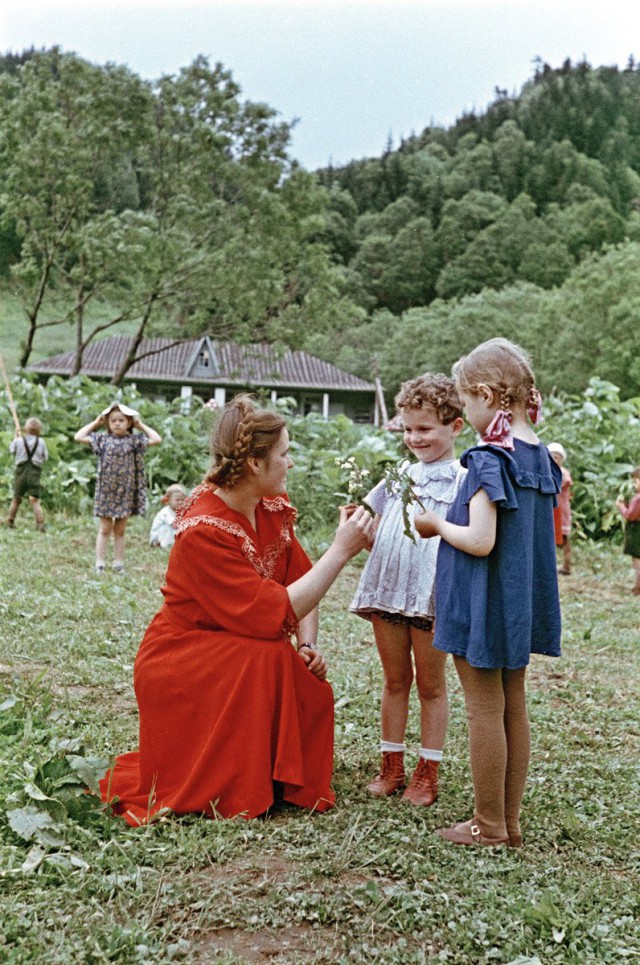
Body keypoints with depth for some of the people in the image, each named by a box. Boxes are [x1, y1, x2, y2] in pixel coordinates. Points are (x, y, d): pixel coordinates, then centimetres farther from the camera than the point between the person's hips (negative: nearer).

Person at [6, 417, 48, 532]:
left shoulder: (19, 441, -3)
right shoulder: (41, 442, -3)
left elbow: (12, 451, 17)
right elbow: (45, 458, 5)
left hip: (21, 472, 1)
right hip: (35, 473, -1)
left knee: (16, 499, 16)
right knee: (35, 500, -5)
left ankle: (10, 521, 23)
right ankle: (40, 523, -17)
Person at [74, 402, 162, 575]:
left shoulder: (134, 440, 0)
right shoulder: (102, 439, 1)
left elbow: (157, 439, -8)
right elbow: (78, 437, -1)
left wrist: (141, 425, 1)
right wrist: (95, 423, 3)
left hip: (126, 492, 1)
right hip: (106, 491, -1)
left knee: (120, 530, 10)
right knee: (105, 529, 4)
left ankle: (119, 564, 16)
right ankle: (99, 564, 7)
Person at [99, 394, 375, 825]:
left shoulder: (273, 507, -2)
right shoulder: (203, 531, -27)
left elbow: (300, 581, 3)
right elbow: (276, 614, -31)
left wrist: (308, 646, -14)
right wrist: (341, 551, -30)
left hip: (246, 657, 7)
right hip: (181, 664, -7)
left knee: (310, 686, -17)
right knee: (268, 660, -31)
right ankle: (242, 794, -13)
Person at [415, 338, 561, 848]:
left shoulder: (489, 459, -20)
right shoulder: (541, 455, 6)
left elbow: (480, 541, -25)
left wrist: (437, 524, -8)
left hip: (483, 605, -8)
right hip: (521, 604, 8)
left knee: (485, 711, 3)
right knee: (513, 708, 14)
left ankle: (490, 824, 14)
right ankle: (510, 820, 24)